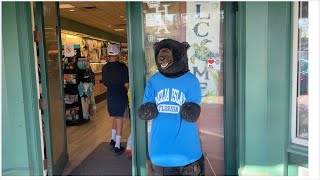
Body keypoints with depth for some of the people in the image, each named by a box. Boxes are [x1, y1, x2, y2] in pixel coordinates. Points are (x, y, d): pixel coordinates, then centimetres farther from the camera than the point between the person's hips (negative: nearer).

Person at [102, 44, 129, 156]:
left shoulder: (105, 68, 0)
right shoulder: (122, 67, -14)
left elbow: (105, 84, 7)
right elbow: (126, 84, -11)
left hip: (110, 96, 5)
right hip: (121, 95, -4)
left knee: (116, 117, 24)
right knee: (119, 119, 2)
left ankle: (113, 139, 33)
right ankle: (117, 147, 6)